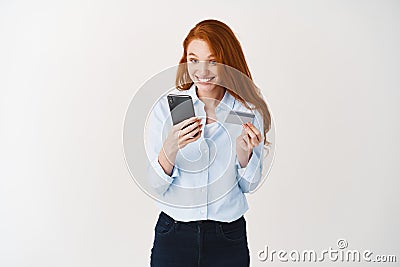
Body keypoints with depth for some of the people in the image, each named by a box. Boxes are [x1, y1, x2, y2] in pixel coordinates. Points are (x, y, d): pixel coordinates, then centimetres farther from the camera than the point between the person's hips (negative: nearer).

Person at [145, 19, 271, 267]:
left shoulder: (249, 110, -6)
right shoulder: (166, 107, -8)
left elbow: (249, 185, 1)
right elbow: (155, 186, -9)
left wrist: (244, 151, -18)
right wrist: (170, 148, -27)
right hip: (173, 235, 0)